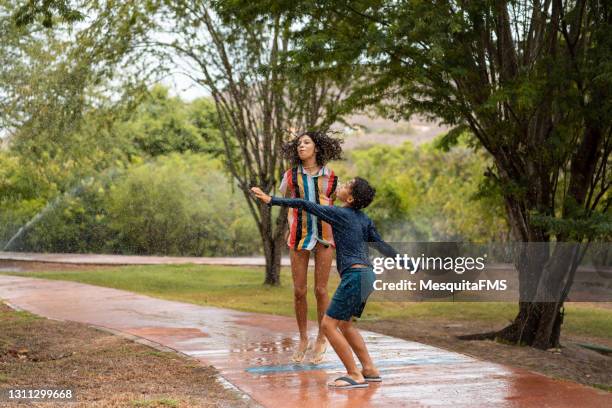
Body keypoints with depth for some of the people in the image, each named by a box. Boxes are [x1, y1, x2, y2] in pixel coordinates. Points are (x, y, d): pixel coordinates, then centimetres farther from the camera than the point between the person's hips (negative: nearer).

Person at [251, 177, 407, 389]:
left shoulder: (338, 214, -5)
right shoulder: (364, 219, 15)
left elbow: (305, 204, -9)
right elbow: (381, 245, 15)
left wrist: (271, 200, -8)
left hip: (354, 275, -9)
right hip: (367, 275, 9)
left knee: (328, 325, -4)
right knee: (344, 324, 20)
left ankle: (354, 375, -5)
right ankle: (369, 369, 20)